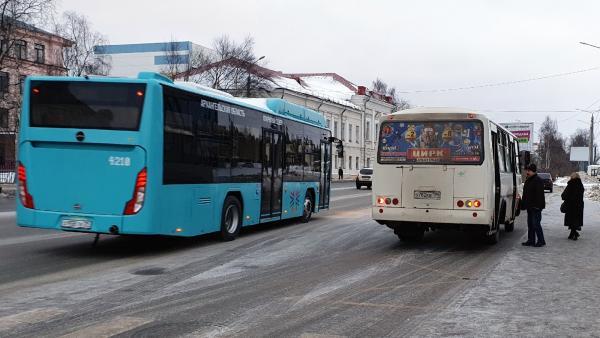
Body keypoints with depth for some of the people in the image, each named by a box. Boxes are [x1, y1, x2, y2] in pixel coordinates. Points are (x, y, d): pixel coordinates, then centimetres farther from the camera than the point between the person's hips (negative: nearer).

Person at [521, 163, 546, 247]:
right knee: (530, 224, 11)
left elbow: (539, 195, -19)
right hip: (530, 207, 10)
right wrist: (523, 204, 19)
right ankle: (531, 240, 17)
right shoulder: (528, 181, 17)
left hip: (536, 206, -10)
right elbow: (525, 194, 23)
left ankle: (541, 241, 0)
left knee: (536, 224, -8)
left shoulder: (538, 181, -12)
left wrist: (538, 205, -24)